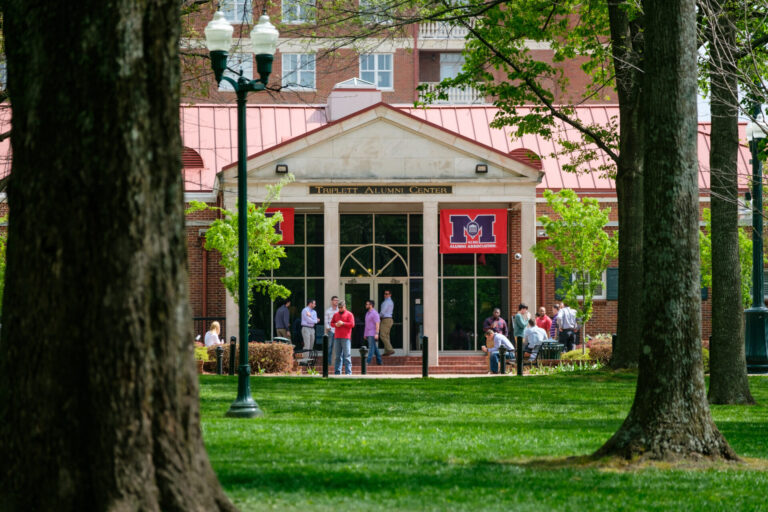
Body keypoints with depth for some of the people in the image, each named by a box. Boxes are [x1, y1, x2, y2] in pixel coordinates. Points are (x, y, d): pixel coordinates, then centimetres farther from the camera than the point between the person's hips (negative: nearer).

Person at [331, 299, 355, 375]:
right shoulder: (336, 314, 17)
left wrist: (343, 323, -12)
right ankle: (337, 372, 8)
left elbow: (352, 324, -6)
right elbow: (331, 323, 19)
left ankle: (348, 372, -9)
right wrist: (336, 324, -2)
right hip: (337, 337, 5)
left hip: (346, 338, -5)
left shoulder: (349, 314, 2)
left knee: (347, 356, -8)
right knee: (338, 356, 5)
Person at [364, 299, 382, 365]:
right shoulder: (367, 313, 18)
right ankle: (379, 361, 14)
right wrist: (365, 334, 20)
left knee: (371, 348, -11)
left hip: (372, 334, -9)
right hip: (368, 334, 9)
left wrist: (376, 333, -22)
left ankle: (368, 361, -17)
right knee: (375, 348, 10)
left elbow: (377, 324, -15)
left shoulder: (374, 313, -9)